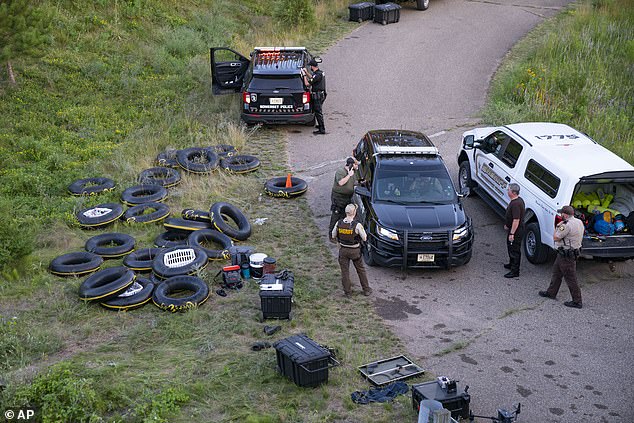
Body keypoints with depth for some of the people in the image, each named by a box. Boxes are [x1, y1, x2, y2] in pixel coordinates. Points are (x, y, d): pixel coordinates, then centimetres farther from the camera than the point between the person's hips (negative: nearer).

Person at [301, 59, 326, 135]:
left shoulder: (317, 75, -22)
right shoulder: (320, 72, 9)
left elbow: (307, 84, -21)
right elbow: (312, 78, 29)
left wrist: (304, 75, -9)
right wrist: (306, 72, 25)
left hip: (317, 96, -10)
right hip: (321, 94, 10)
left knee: (318, 112, -6)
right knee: (318, 111, 23)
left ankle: (322, 129, -4)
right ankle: (321, 125, 35)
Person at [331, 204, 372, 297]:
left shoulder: (339, 223, -11)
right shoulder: (357, 225, -22)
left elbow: (333, 235, 3)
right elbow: (364, 238, -13)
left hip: (343, 250, 2)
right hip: (355, 251, -2)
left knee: (345, 271, 13)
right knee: (361, 270, 17)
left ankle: (347, 292, 19)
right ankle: (366, 290, 28)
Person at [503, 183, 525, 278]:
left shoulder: (516, 204, -28)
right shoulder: (518, 200, 5)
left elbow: (516, 220, -30)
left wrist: (512, 233, -27)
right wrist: (507, 225, 28)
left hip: (516, 231, -11)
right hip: (512, 229, 11)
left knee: (515, 250, -2)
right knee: (510, 248, 25)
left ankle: (515, 271, 6)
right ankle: (512, 264, 42)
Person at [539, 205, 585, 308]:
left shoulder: (567, 225, -25)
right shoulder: (579, 222, 6)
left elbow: (556, 238, -21)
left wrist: (558, 227, -5)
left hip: (566, 256, -11)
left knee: (570, 278, -3)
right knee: (556, 272, 23)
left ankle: (577, 301, 4)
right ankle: (551, 292, 36)